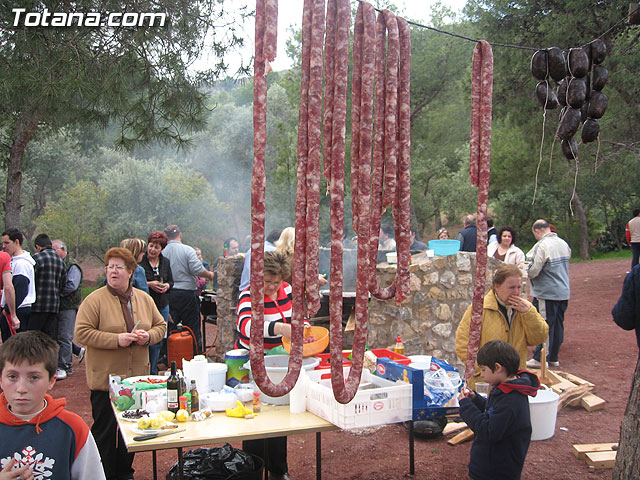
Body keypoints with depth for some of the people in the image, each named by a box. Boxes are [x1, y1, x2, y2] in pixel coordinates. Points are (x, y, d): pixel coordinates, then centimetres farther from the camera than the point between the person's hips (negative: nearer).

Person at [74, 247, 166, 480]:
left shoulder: (144, 299, 8)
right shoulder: (95, 300, -7)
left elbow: (161, 325, 14)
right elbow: (82, 333, -13)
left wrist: (148, 336, -7)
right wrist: (116, 339, -20)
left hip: (137, 378, 5)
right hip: (105, 379, -4)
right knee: (105, 430, 2)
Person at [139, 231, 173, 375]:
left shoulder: (166, 262, 10)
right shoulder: (140, 262, -7)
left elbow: (171, 281, 18)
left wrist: (166, 285, -4)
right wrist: (149, 284, -18)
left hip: (162, 306, 5)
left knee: (157, 341, 10)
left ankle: (153, 372, 22)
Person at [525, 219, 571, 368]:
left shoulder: (542, 246, -17)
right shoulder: (563, 243, 7)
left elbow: (533, 271, -20)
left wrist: (527, 271, 1)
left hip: (547, 293, -8)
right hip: (564, 292, 8)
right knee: (558, 325, 13)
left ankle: (540, 359, 7)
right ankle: (554, 357, 23)